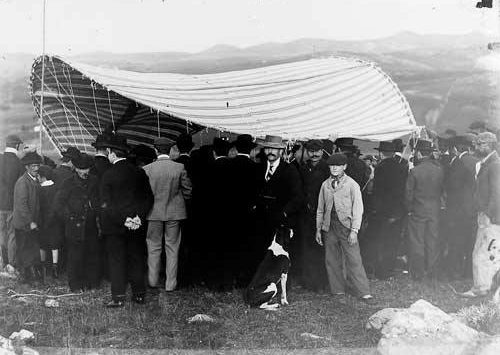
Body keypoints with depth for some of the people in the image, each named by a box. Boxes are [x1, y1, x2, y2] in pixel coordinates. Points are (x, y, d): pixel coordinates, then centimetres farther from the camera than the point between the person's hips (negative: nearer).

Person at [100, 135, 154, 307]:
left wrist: (123, 220, -11)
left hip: (114, 225, -4)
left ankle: (118, 297, 5)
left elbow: (105, 204, -14)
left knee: (116, 261, 3)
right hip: (136, 224, 4)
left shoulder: (108, 175, -11)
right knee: (136, 259, 12)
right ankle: (139, 294, 18)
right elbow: (149, 198, 3)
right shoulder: (139, 172, 2)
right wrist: (139, 216, -2)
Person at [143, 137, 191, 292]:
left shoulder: (147, 169, -9)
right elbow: (187, 191, -2)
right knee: (172, 249, 8)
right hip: (174, 212, 0)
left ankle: (152, 281, 19)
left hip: (154, 212, 0)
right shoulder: (180, 168, -9)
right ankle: (170, 284, 11)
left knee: (153, 248, 13)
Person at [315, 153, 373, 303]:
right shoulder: (325, 185, 10)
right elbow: (320, 209, 16)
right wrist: (318, 229, 12)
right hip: (329, 227, 4)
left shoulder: (352, 184, -1)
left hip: (346, 226, -4)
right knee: (331, 261, 5)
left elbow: (358, 209, -3)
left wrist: (354, 230, -10)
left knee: (354, 260, -6)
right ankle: (338, 291, 17)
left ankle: (364, 293, -1)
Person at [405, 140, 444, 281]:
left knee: (417, 242, 6)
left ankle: (418, 273, 10)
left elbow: (409, 193, -10)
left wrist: (409, 209, 4)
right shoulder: (439, 169, -6)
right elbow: (442, 190, 4)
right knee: (433, 241, 12)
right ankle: (431, 271, 19)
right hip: (435, 210, 3)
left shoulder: (414, 171, -16)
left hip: (418, 211, -3)